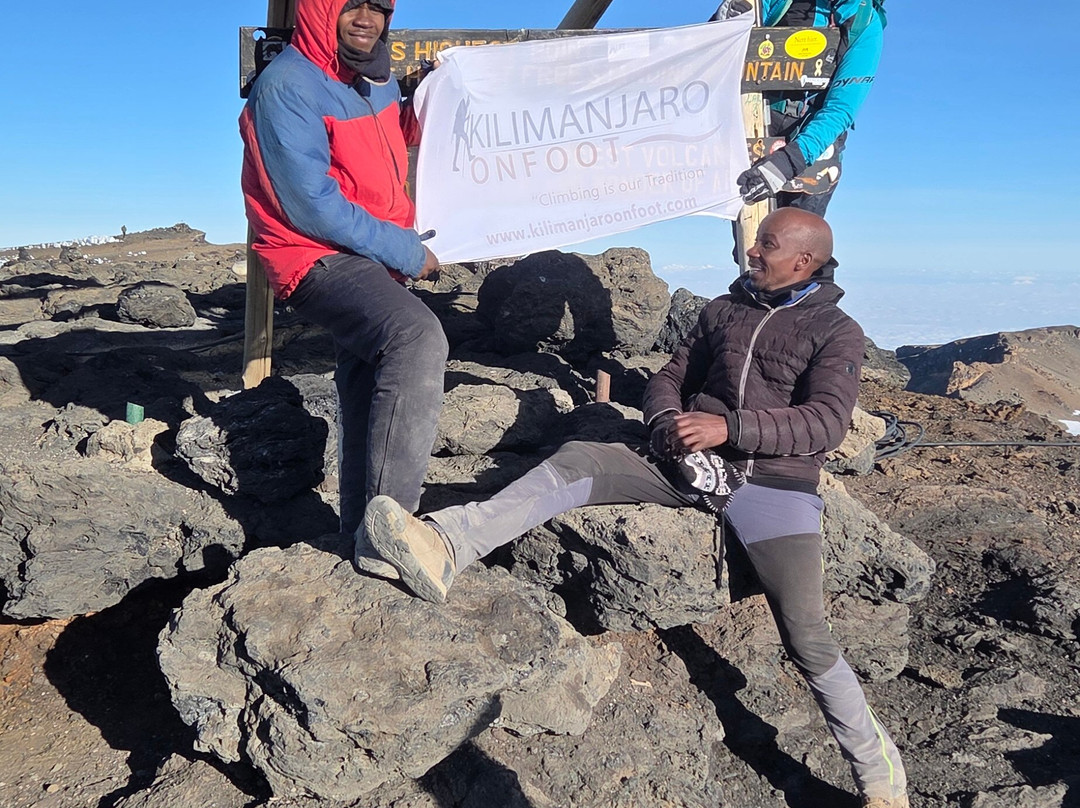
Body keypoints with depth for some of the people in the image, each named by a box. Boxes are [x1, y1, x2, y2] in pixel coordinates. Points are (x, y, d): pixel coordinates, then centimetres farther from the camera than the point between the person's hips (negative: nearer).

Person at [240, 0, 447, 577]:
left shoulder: (379, 81, 9)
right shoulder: (288, 86, -16)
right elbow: (314, 208, -21)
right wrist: (408, 253, -15)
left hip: (373, 263, 10)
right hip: (318, 261, -10)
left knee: (370, 387, 15)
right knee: (417, 336, -32)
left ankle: (363, 526, 30)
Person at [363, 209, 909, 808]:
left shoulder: (836, 332, 6)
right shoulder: (724, 309, 21)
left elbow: (827, 421, -9)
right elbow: (669, 377, 19)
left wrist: (728, 427, -20)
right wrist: (668, 422, -5)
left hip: (771, 478, -4)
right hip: (691, 461, 4)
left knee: (806, 637, -11)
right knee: (575, 462, -19)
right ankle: (444, 548, -33)